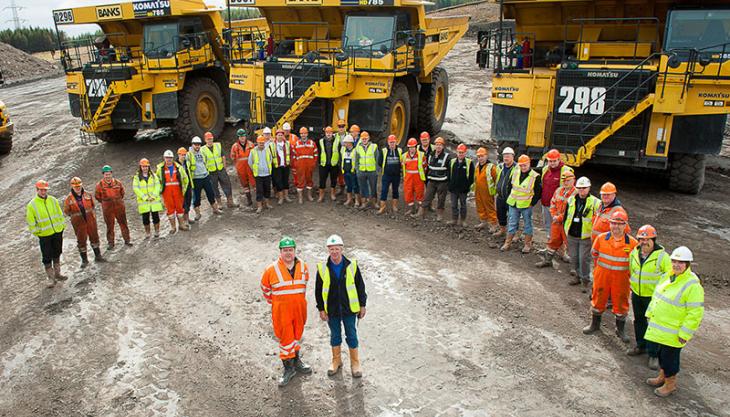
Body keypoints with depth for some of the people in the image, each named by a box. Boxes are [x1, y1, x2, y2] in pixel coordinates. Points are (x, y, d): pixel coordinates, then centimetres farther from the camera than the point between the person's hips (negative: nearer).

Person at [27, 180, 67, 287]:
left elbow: (60, 214, 9)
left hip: (58, 232, 3)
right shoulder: (31, 205, -8)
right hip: (44, 235, -3)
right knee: (47, 257, 2)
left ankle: (57, 273, 32)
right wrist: (37, 232, -6)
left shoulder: (53, 200, 1)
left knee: (57, 254, 17)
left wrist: (62, 226, 7)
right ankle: (51, 278, 12)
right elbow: (31, 222, -4)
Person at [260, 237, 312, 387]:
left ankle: (296, 360, 37)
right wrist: (273, 302, 7)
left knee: (297, 334, 18)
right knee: (285, 337, 1)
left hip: (299, 308, 4)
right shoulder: (272, 270, -11)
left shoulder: (303, 267, -1)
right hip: (281, 310, -3)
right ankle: (288, 367, 13)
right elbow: (265, 287, 5)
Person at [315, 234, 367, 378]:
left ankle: (355, 363, 27)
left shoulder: (352, 266, -9)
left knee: (352, 335, 10)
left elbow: (360, 286, 0)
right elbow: (318, 290, 1)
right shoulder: (322, 268, -7)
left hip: (350, 309, -1)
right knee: (335, 335, 16)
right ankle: (336, 361, 35)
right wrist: (321, 309, 0)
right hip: (332, 310, 1)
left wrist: (362, 306, 2)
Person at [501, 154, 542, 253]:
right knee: (512, 224, 13)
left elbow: (538, 192, -7)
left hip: (526, 205, -4)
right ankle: (508, 242, 22)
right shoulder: (515, 173, 2)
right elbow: (510, 186, 14)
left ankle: (527, 244, 20)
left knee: (527, 224, 9)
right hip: (513, 204, 4)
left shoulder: (535, 177, -11)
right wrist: (510, 198, 10)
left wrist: (532, 203, -9)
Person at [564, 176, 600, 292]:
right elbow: (566, 215, 16)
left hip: (586, 236, -5)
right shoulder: (571, 200, 5)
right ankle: (577, 276, 33)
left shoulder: (595, 202, -8)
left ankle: (585, 281, 10)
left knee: (584, 259, -3)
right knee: (574, 257, 15)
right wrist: (565, 228, 14)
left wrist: (594, 234, -7)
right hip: (572, 235, 5)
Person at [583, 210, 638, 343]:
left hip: (621, 279, -1)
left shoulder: (632, 243, -11)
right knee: (598, 299, 15)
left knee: (621, 303, 11)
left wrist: (630, 276, -2)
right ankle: (595, 324, 36)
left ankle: (620, 329, 30)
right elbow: (594, 253, 10)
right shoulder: (601, 238, -6)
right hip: (602, 276, 2)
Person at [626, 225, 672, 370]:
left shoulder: (662, 256, -15)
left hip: (653, 297, -6)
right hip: (636, 294, 6)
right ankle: (641, 345, 39)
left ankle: (654, 354, 12)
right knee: (639, 321, 20)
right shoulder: (634, 253, 1)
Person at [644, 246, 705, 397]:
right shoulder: (668, 276, 3)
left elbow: (695, 313, -21)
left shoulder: (693, 285, -22)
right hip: (660, 326, 8)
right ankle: (662, 376, 41)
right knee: (661, 352, 22)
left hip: (673, 331, -7)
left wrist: (685, 334, -20)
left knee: (669, 356, 6)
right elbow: (656, 296, 15)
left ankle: (670, 384, 26)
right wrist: (650, 314, 16)